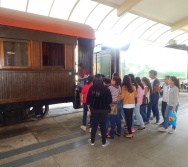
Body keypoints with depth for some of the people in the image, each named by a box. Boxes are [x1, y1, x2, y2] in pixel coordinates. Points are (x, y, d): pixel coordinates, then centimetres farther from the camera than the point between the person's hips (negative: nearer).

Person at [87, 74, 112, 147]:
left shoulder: (91, 88, -8)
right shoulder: (106, 89, -14)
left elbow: (88, 99, -2)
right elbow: (109, 100, -11)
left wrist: (89, 107, 12)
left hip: (94, 109, 2)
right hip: (104, 110, -2)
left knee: (94, 125, 14)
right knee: (103, 125, 10)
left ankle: (92, 141, 28)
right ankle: (104, 142, 22)